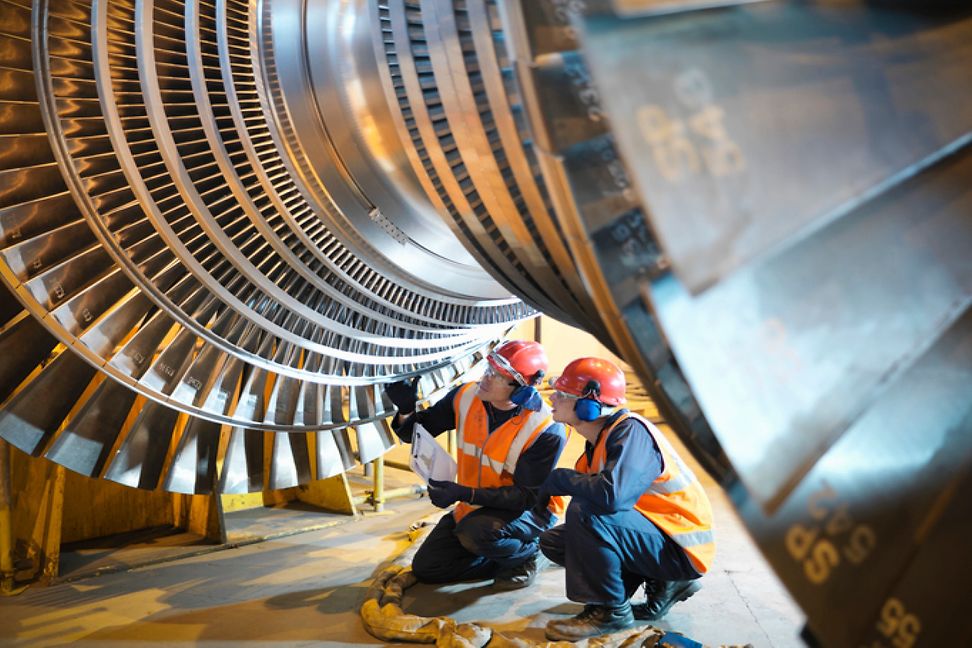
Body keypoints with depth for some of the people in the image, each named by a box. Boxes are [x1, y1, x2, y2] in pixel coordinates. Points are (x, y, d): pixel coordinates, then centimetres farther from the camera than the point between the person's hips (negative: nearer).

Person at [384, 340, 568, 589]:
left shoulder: (546, 430, -27)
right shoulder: (466, 397, -12)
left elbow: (528, 497, -23)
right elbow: (415, 433, -2)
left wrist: (464, 493, -32)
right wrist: (405, 410, -26)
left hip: (529, 511, -6)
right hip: (473, 506, 6)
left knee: (475, 532, -35)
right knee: (425, 568, 1)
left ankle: (524, 554, -3)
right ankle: (504, 558, 14)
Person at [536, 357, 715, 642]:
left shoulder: (630, 431, -23)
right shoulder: (599, 438, 5)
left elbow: (612, 496, -38)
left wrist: (559, 478, -22)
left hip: (681, 548, -10)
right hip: (653, 536, 10)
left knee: (585, 512, -30)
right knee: (553, 541, 10)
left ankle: (610, 610, -9)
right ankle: (660, 583, 9)